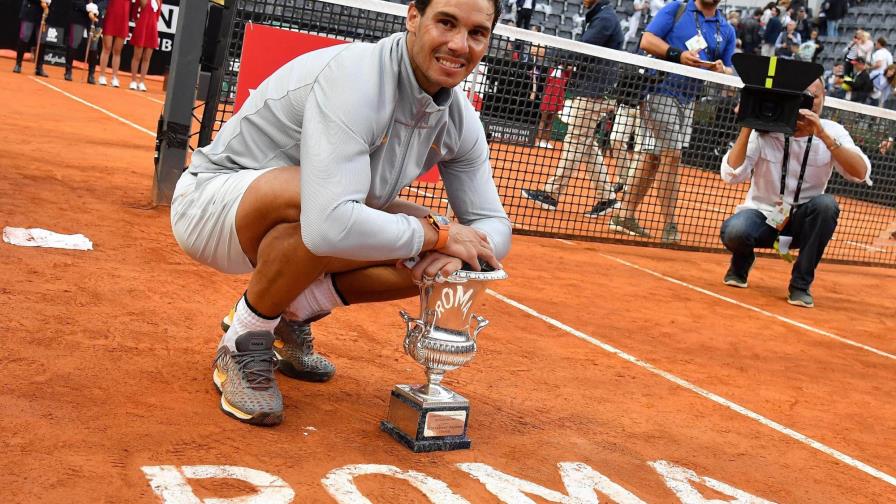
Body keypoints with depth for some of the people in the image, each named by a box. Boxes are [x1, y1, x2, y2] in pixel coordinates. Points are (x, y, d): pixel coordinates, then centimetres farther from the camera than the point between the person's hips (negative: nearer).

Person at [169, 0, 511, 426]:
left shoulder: (461, 121, -7)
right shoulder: (354, 79, -31)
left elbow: (493, 226, -1)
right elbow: (330, 226, -44)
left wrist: (451, 252, -24)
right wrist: (438, 234, -30)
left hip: (293, 227, 8)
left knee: (433, 259, -10)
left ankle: (292, 312, 10)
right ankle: (245, 340, -11)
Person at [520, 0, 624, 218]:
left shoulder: (605, 18, -12)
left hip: (592, 93, -10)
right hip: (587, 92, 10)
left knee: (575, 143, -6)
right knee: (586, 146, 11)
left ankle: (551, 193, -4)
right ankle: (606, 197, 14)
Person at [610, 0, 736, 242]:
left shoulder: (726, 30, 12)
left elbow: (729, 72, 14)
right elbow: (647, 40, -9)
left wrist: (721, 70, -10)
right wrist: (678, 55, -22)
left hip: (688, 100, 6)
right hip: (661, 91, -6)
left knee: (654, 157, 10)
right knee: (672, 154, -10)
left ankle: (625, 215, 18)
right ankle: (669, 224, -4)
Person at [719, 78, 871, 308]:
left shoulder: (832, 132, -8)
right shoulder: (764, 129, -11)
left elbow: (861, 173, -23)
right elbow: (732, 175, -21)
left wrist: (824, 136, -31)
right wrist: (747, 127, -26)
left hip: (801, 221, 1)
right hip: (762, 214, -1)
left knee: (826, 204, -31)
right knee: (733, 232, -34)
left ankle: (801, 284, -14)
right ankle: (742, 261, 7)